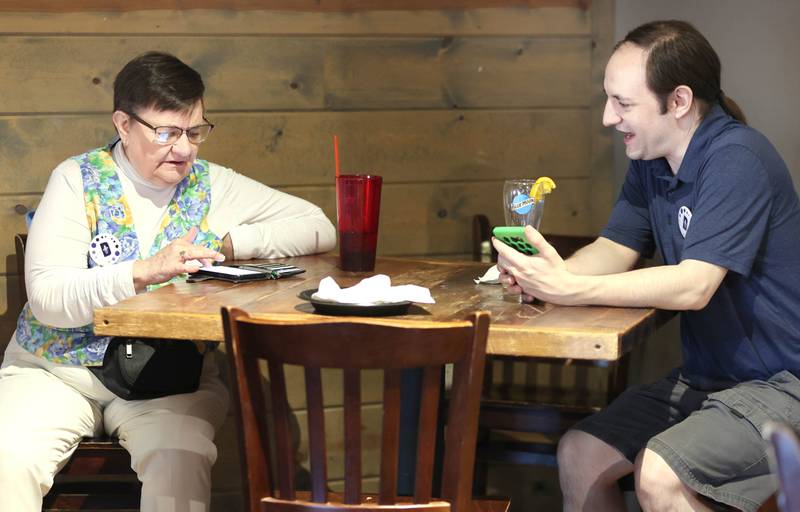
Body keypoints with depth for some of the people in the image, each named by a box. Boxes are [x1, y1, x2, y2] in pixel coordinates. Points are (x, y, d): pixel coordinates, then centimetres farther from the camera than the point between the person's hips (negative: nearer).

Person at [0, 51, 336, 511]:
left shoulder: (212, 185, 3)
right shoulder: (79, 180, -3)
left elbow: (320, 229, 0)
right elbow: (48, 299, -13)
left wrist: (230, 242, -12)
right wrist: (145, 271, -26)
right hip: (57, 370, -1)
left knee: (180, 464, -30)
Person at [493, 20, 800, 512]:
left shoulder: (736, 159, -22)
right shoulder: (650, 163, 6)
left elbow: (693, 286, -28)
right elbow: (615, 249, 6)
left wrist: (569, 288, -32)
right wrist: (543, 274, -16)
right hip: (705, 376, 9)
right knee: (578, 455, 0)